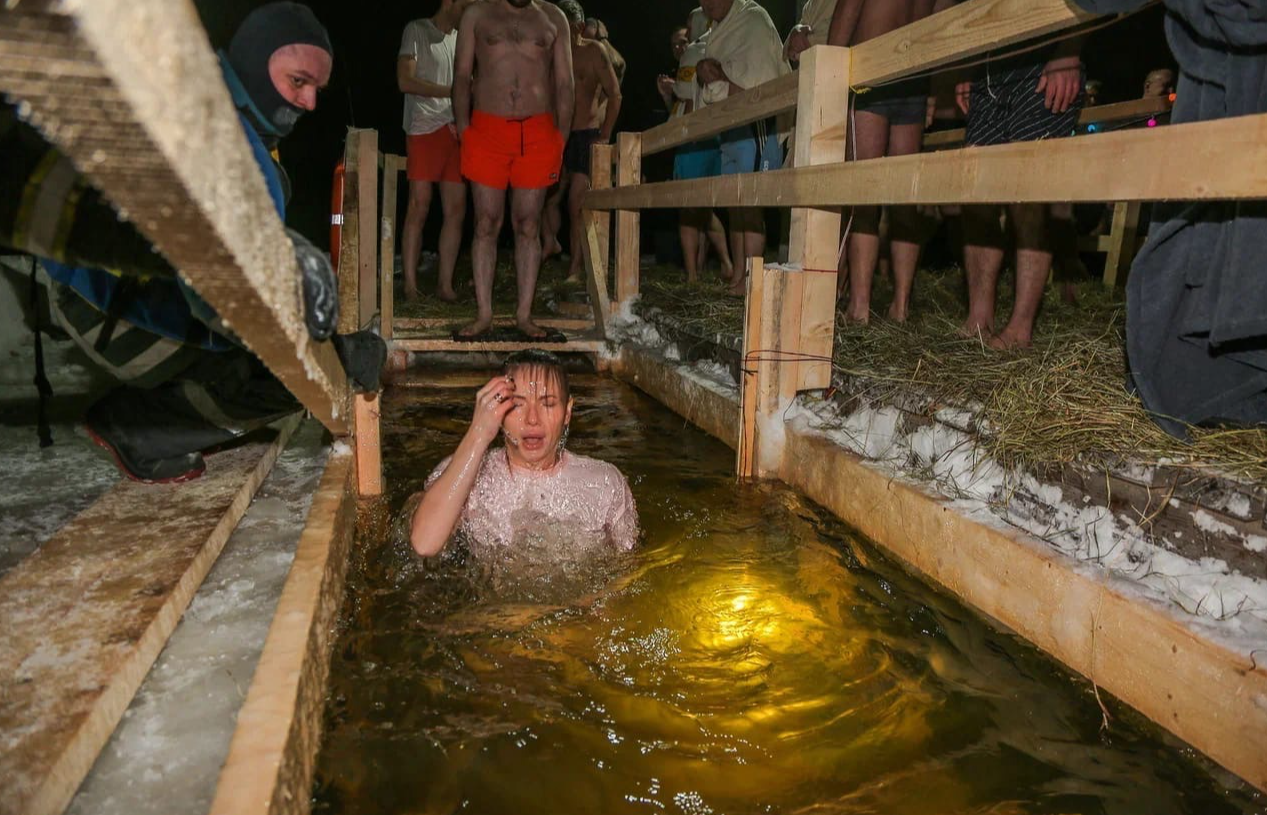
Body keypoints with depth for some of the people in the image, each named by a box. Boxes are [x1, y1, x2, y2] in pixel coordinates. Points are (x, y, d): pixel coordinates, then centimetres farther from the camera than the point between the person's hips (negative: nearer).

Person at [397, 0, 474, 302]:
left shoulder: (460, 37, 21)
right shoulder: (418, 30, 2)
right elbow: (405, 81, -8)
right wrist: (451, 91, -10)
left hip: (455, 130, 6)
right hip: (424, 129, -6)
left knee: (456, 210, -1)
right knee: (419, 208, -7)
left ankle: (445, 285, 3)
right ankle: (410, 285, -3)